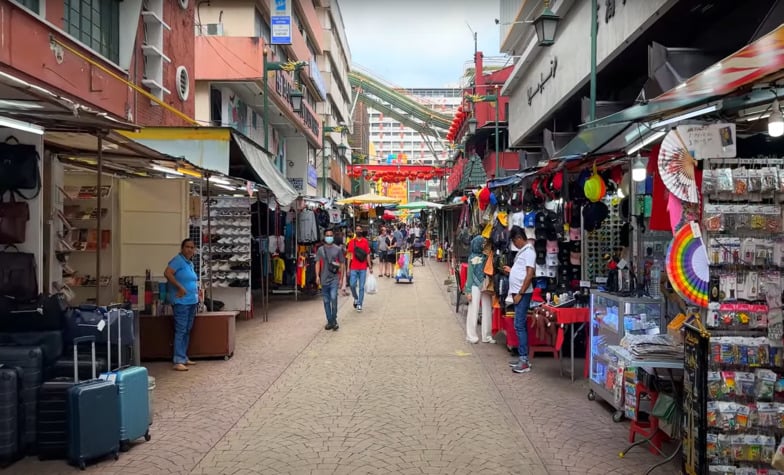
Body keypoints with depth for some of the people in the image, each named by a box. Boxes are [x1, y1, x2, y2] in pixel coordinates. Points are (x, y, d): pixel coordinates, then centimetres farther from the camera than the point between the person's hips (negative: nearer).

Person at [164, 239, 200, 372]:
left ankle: (184, 357, 21)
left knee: (187, 331, 13)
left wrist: (196, 293, 13)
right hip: (181, 302, -9)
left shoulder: (190, 263, 16)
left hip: (192, 302, 9)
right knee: (180, 331, -10)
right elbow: (167, 273, -23)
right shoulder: (178, 260, -10)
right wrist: (180, 287, -23)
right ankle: (178, 361, -9)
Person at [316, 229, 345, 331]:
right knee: (326, 301, 8)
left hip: (334, 278, -2)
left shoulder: (338, 249, 3)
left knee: (333, 298, -16)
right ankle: (329, 321, 18)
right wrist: (317, 276, -8)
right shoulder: (320, 250, 7)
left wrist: (341, 278, 4)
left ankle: (334, 320, -3)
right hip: (324, 279, 2)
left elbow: (342, 264, 7)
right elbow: (318, 263, 5)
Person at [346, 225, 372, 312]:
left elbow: (367, 255, 6)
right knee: (352, 285, -6)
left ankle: (359, 304, 9)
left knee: (361, 287, 2)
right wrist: (348, 267, 0)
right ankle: (356, 298, 21)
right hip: (353, 268, 0)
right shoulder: (352, 241, 3)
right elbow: (350, 255, 4)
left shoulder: (365, 241, 3)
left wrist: (370, 267, 2)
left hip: (363, 268, 0)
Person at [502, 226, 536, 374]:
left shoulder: (529, 251, -13)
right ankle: (522, 357, 18)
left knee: (520, 326, -10)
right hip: (518, 292, 10)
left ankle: (524, 361, -8)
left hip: (523, 293, -10)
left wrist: (520, 293, -19)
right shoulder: (523, 251, 17)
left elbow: (530, 274, -19)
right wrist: (510, 270, 14)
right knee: (519, 325, 12)